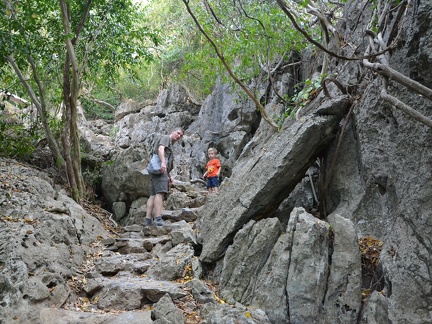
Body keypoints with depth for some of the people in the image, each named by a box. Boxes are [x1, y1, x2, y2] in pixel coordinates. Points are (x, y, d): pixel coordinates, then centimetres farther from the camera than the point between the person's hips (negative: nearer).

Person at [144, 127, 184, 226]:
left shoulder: (170, 144, 34)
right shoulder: (166, 138, 6)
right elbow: (160, 149, -15)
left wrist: (169, 176, 29)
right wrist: (163, 162, -29)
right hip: (160, 170, -10)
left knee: (153, 195, 2)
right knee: (160, 193, -19)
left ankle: (148, 219, -2)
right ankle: (158, 218, -28)